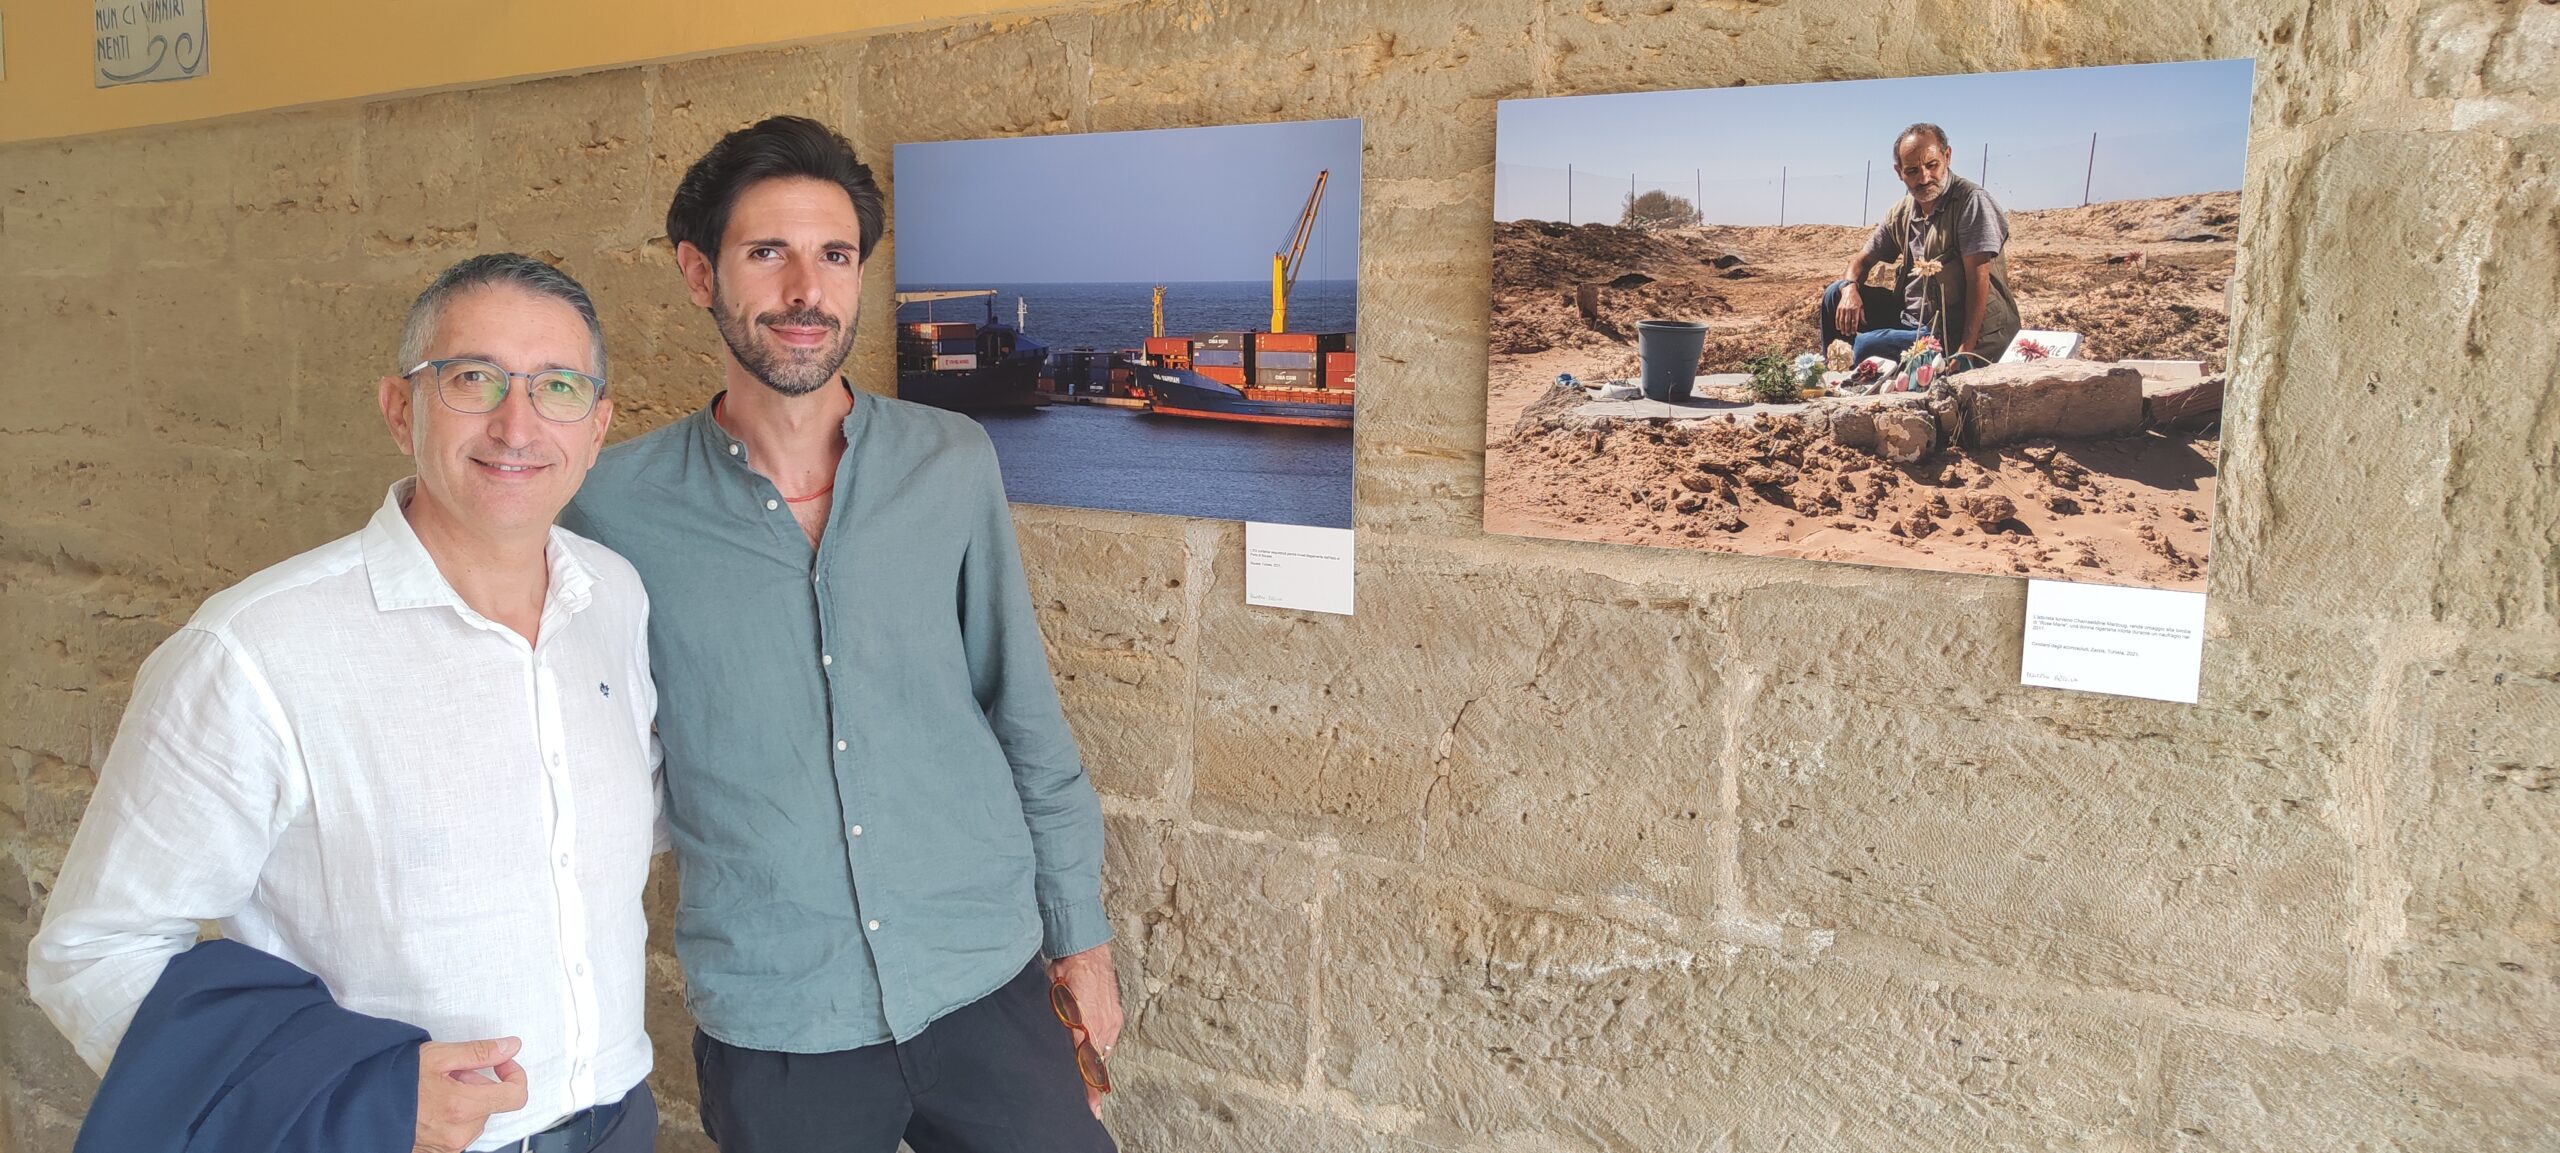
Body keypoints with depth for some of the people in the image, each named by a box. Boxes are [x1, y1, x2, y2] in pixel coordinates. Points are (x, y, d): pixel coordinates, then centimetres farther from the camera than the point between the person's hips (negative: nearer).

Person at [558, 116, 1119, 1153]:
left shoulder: (954, 464, -3)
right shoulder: (618, 505, -6)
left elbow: (1026, 716, 3)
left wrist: (1081, 934, 5)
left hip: (990, 993, 1)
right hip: (768, 1028, 0)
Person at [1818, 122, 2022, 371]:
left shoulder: (1971, 201, -14)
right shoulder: (1900, 213, 7)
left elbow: (1978, 279, -20)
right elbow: (1864, 259, 17)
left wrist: (1966, 350, -26)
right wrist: (1850, 289, -8)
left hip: (1955, 334, -8)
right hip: (1912, 318, 8)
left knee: (1866, 345, -28)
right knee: (1836, 295, 6)